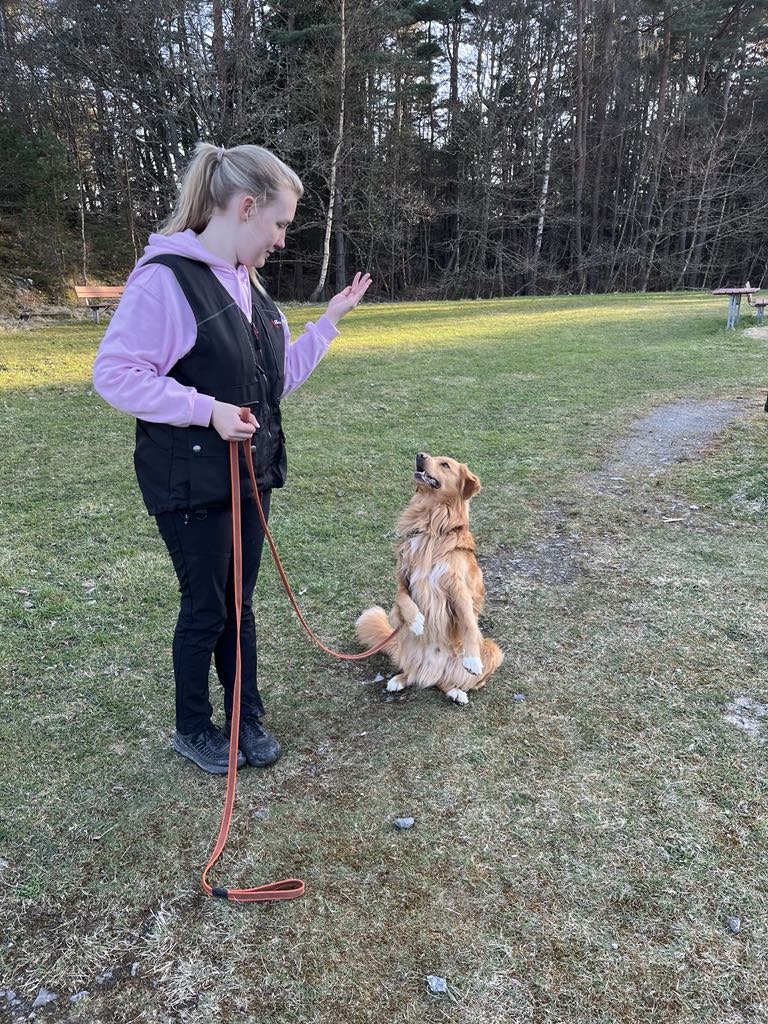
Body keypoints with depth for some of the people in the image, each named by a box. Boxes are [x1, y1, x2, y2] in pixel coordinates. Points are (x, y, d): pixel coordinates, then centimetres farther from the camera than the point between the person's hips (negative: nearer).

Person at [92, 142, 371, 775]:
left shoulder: (247, 284, 9)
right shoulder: (165, 278, -17)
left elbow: (278, 377, 14)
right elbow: (114, 373, -18)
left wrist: (329, 322, 9)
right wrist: (206, 409, -24)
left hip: (252, 474, 7)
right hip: (191, 484, -7)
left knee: (240, 602, 16)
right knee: (206, 609, 7)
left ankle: (247, 715, 33)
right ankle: (193, 728, 30)